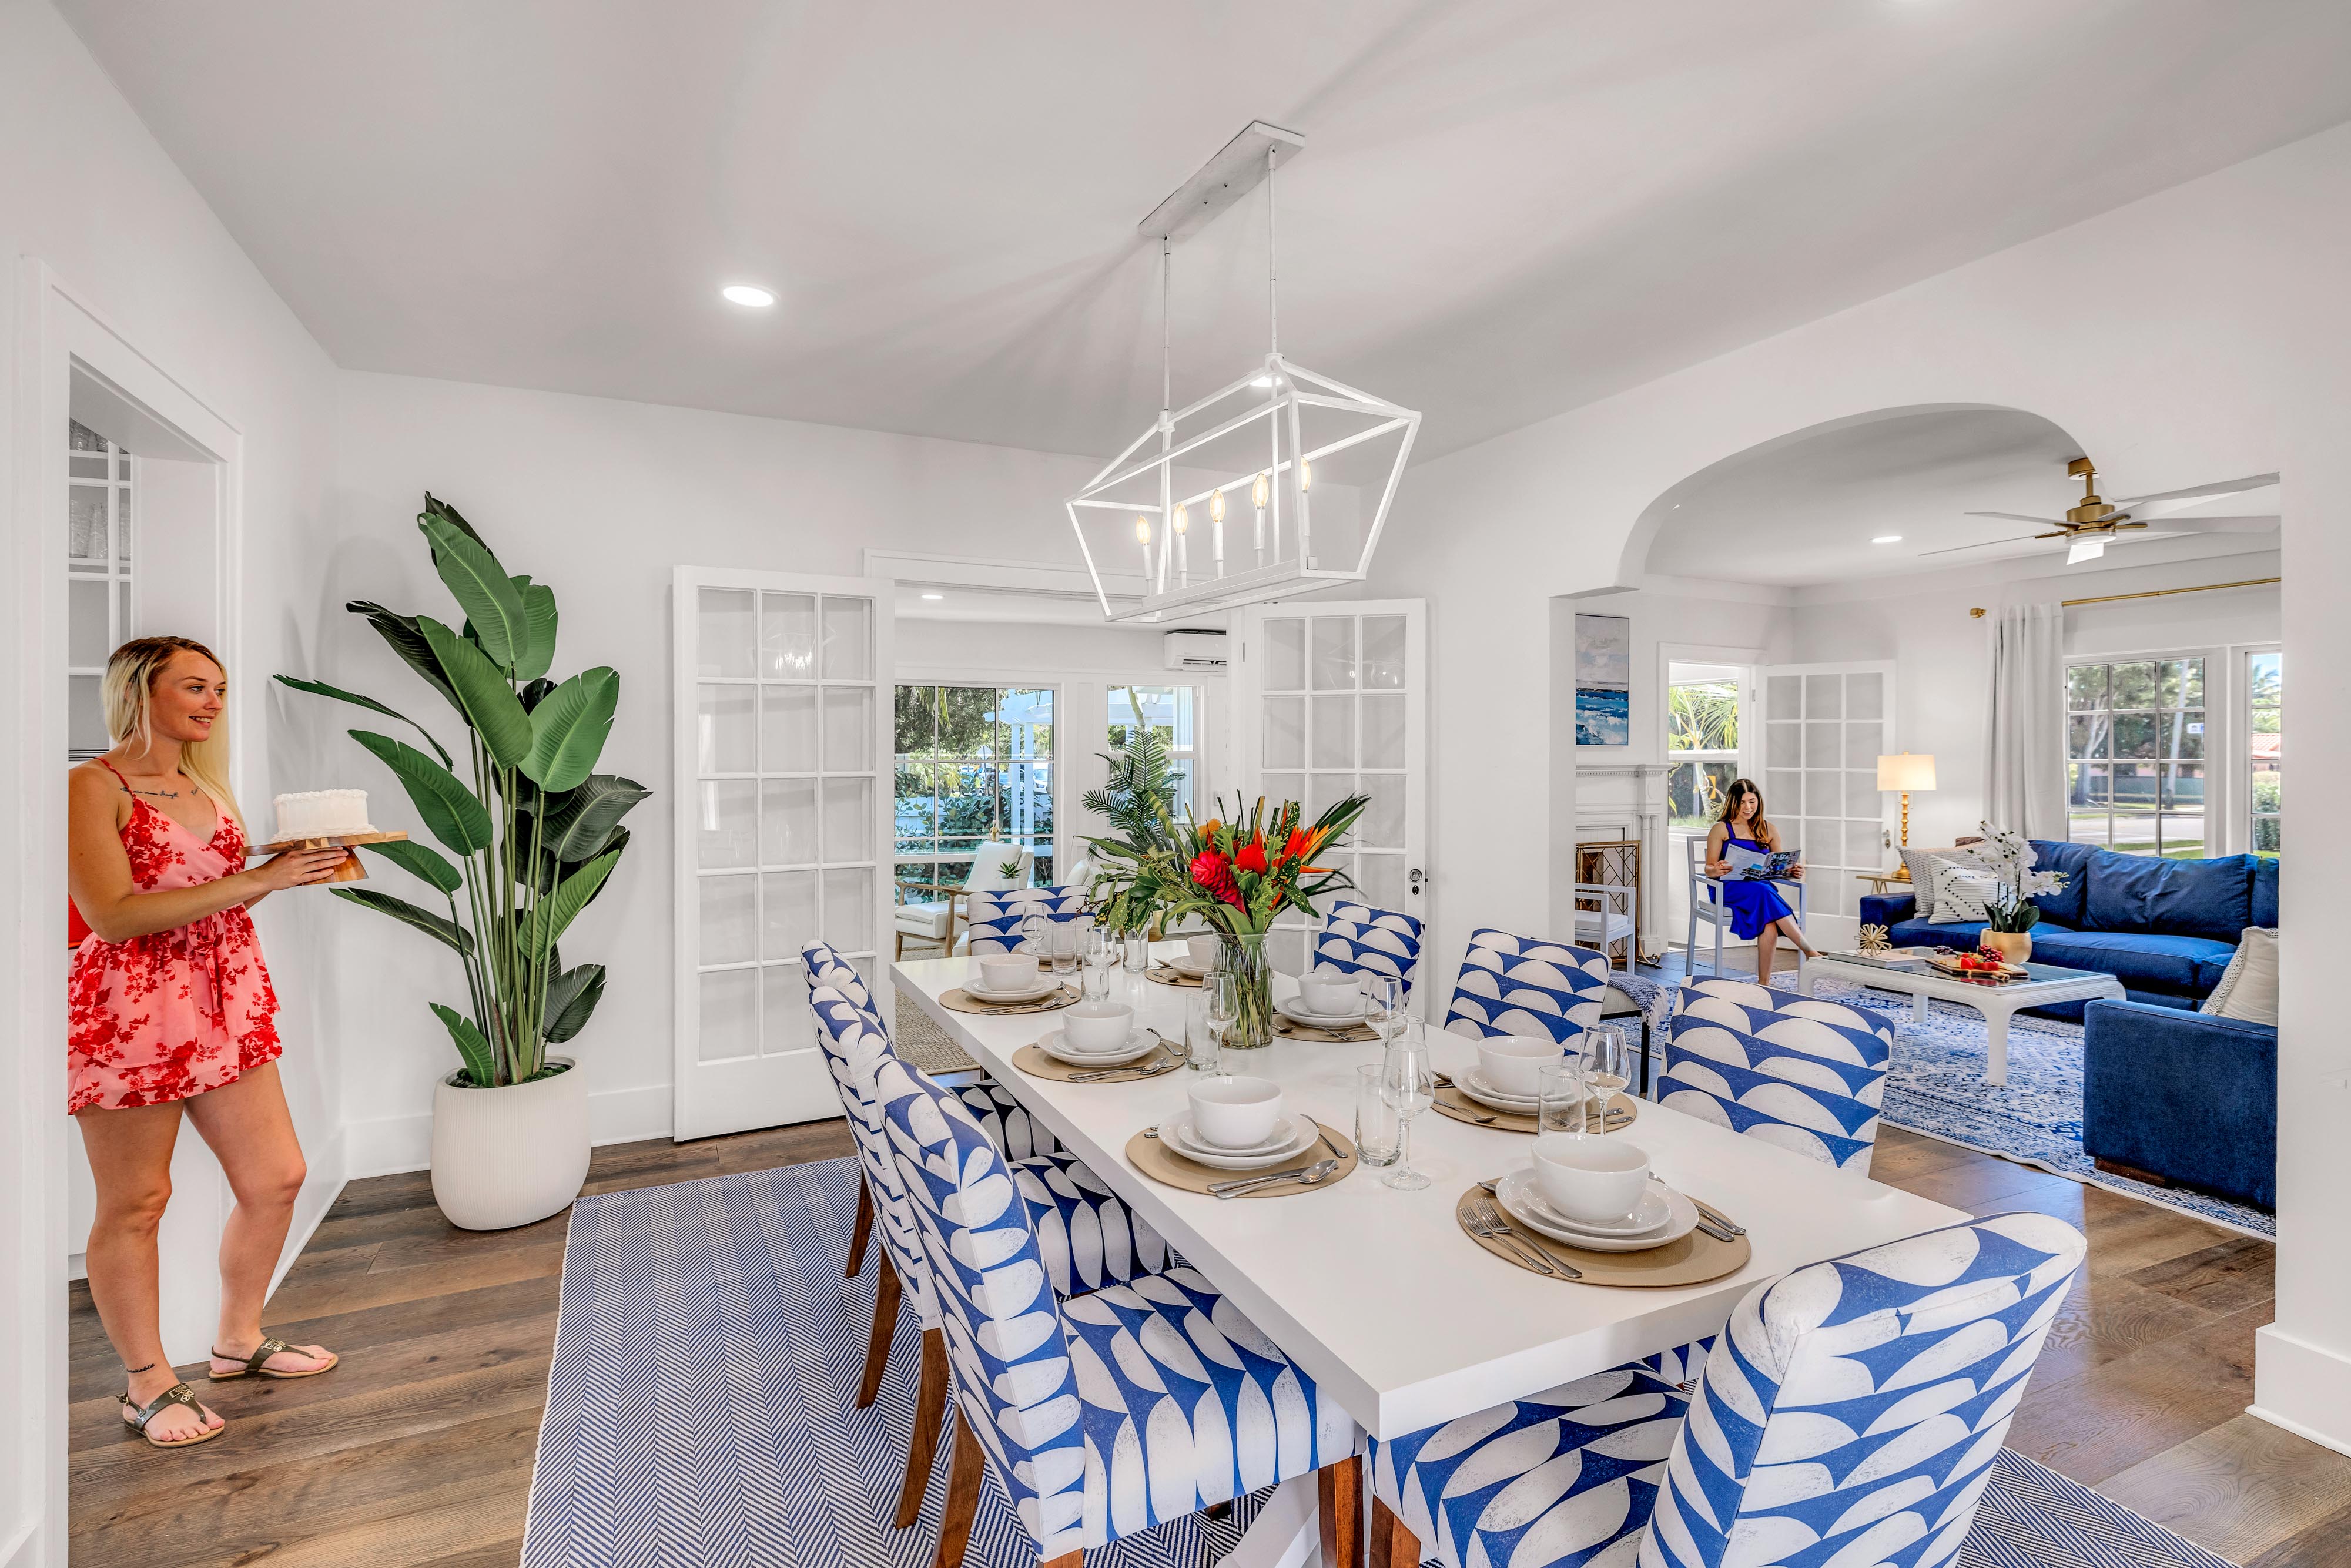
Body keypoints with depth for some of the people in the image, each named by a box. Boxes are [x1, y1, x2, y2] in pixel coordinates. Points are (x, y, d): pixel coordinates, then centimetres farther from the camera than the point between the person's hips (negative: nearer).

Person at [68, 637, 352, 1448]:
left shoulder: (209, 788, 13)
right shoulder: (92, 786, -9)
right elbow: (113, 915, -18)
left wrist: (293, 865, 2)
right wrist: (257, 878, -23)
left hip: (228, 1001, 7)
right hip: (130, 1011, -7)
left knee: (276, 1178, 10)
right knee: (134, 1207, 7)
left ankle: (239, 1340, 30)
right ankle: (147, 1383, 23)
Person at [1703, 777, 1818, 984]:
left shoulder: (1769, 830, 16)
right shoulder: (1721, 829, 3)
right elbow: (1709, 868, 0)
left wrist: (1794, 870, -6)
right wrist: (1717, 870, -25)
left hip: (1762, 888, 3)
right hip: (1730, 889, -3)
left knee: (1770, 920, -32)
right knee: (1763, 892, -37)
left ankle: (1764, 983, -31)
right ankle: (1808, 950, -36)